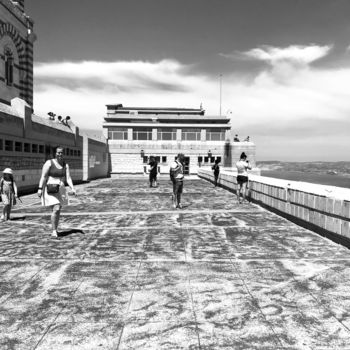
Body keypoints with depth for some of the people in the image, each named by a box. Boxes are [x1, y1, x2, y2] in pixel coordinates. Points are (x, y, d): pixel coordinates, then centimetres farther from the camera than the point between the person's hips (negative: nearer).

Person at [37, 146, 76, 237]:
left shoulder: (65, 165, 5)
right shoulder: (49, 163, -9)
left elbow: (68, 178, -3)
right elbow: (43, 176, -12)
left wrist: (72, 188, -17)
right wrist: (40, 188, -19)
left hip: (60, 190, 6)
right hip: (50, 190, -5)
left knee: (58, 211, 10)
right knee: (56, 210, -16)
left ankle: (55, 230, 24)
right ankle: (54, 231, -5)